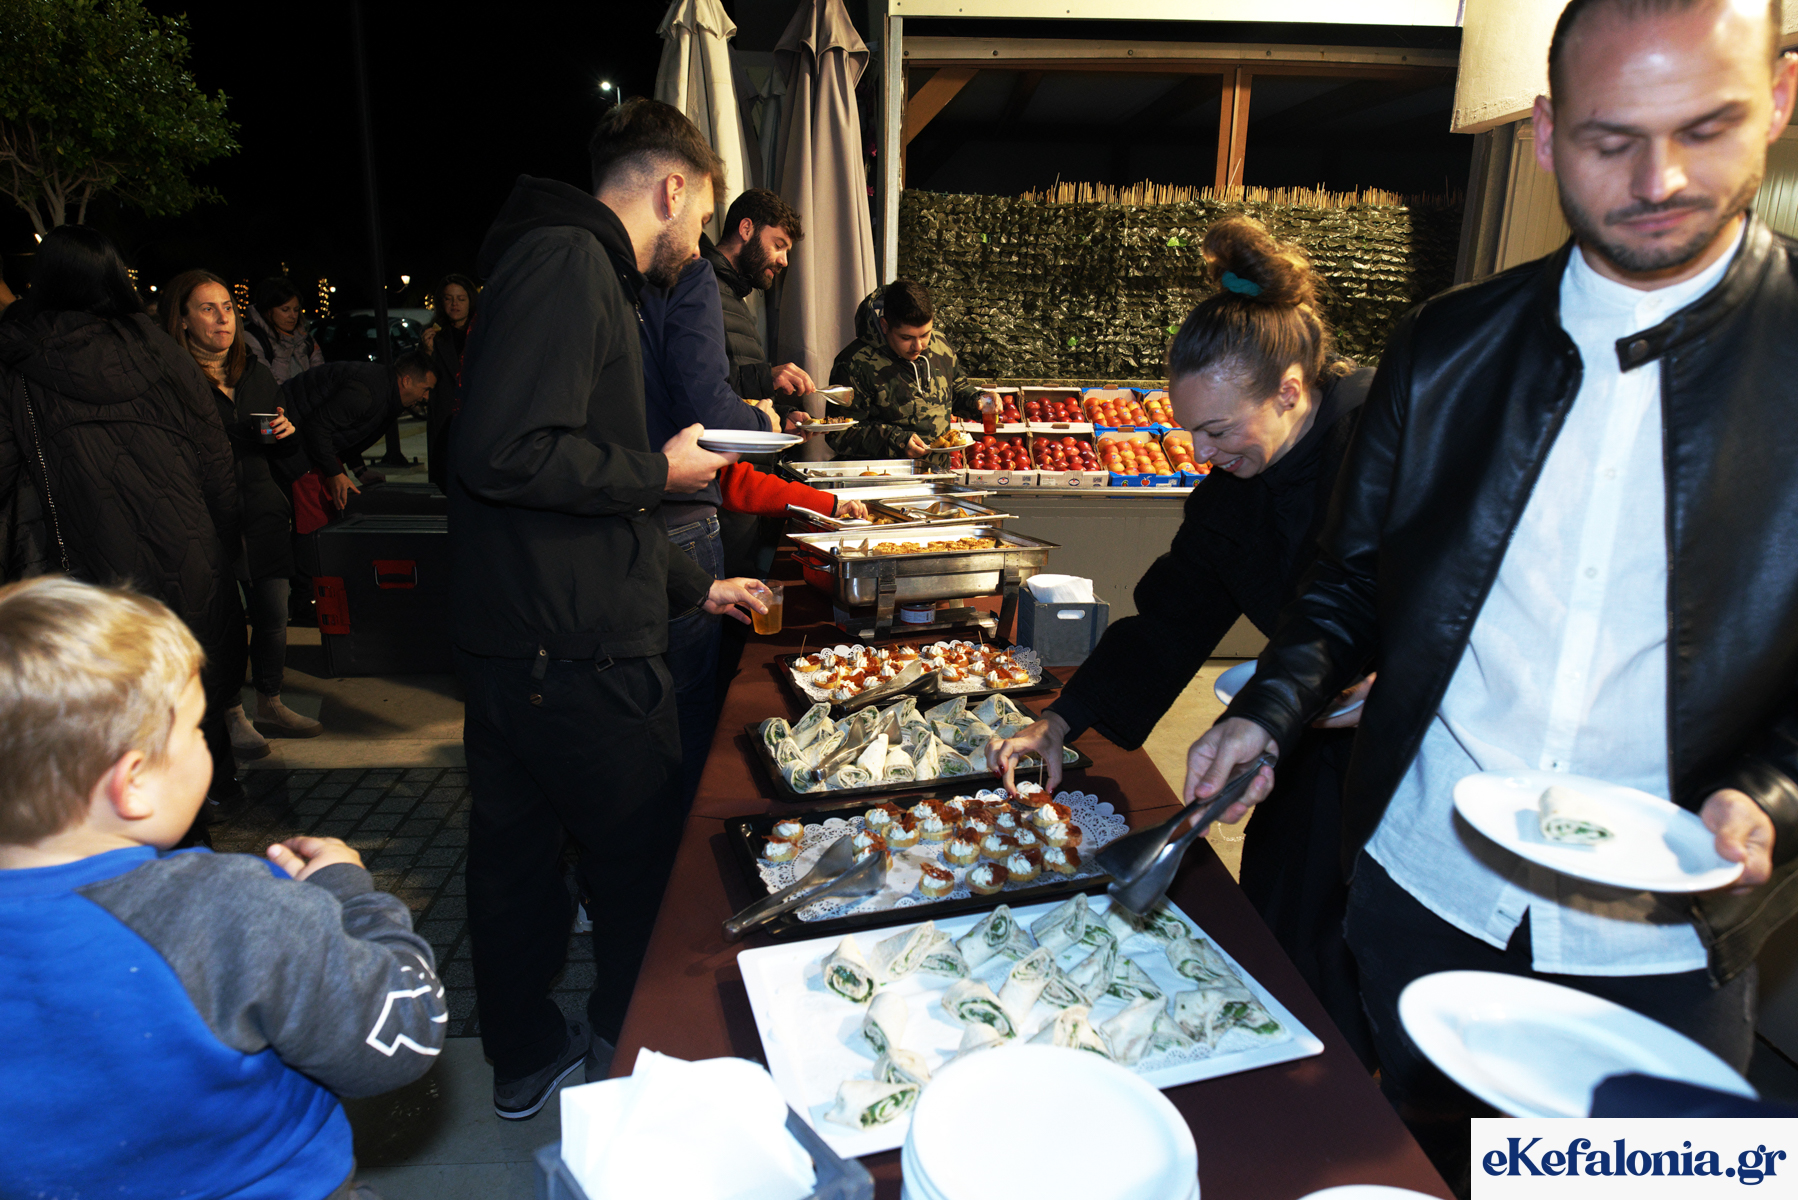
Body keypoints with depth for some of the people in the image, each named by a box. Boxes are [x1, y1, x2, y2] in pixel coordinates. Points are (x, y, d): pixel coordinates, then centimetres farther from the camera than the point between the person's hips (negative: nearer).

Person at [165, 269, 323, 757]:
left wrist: (284, 432, 2)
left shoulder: (257, 374, 15)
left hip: (264, 510, 5)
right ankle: (232, 716, 13)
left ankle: (270, 705, 24)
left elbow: (280, 447, 24)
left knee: (273, 612, 8)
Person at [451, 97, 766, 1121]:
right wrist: (660, 470, -13)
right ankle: (628, 1066, 31)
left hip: (515, 642, 10)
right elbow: (503, 454, -27)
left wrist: (693, 585, 25)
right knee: (642, 858, 9)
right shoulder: (566, 262, -14)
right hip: (579, 653, -10)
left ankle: (525, 1056, 40)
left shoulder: (583, 274, 19)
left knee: (518, 847, 20)